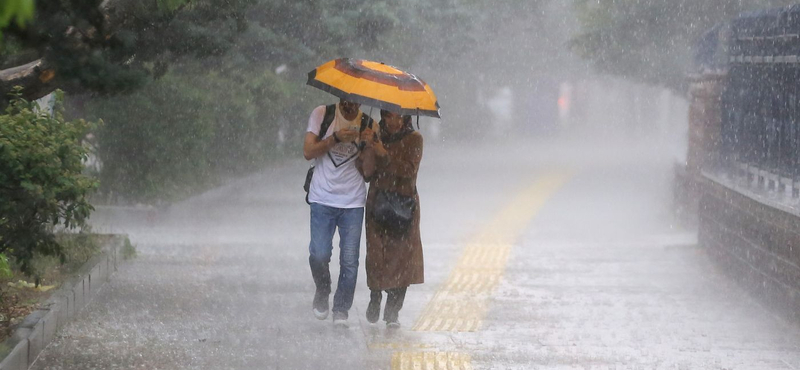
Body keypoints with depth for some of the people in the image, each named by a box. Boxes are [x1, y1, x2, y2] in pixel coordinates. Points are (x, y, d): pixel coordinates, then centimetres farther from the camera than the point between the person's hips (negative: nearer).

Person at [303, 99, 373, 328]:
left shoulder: (368, 125, 4)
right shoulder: (322, 115, 1)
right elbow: (308, 152, -5)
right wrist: (336, 138, -16)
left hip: (353, 202, 1)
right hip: (322, 199, -1)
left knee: (350, 260, -3)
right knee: (319, 255, -10)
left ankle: (341, 309, 12)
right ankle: (322, 292, 19)